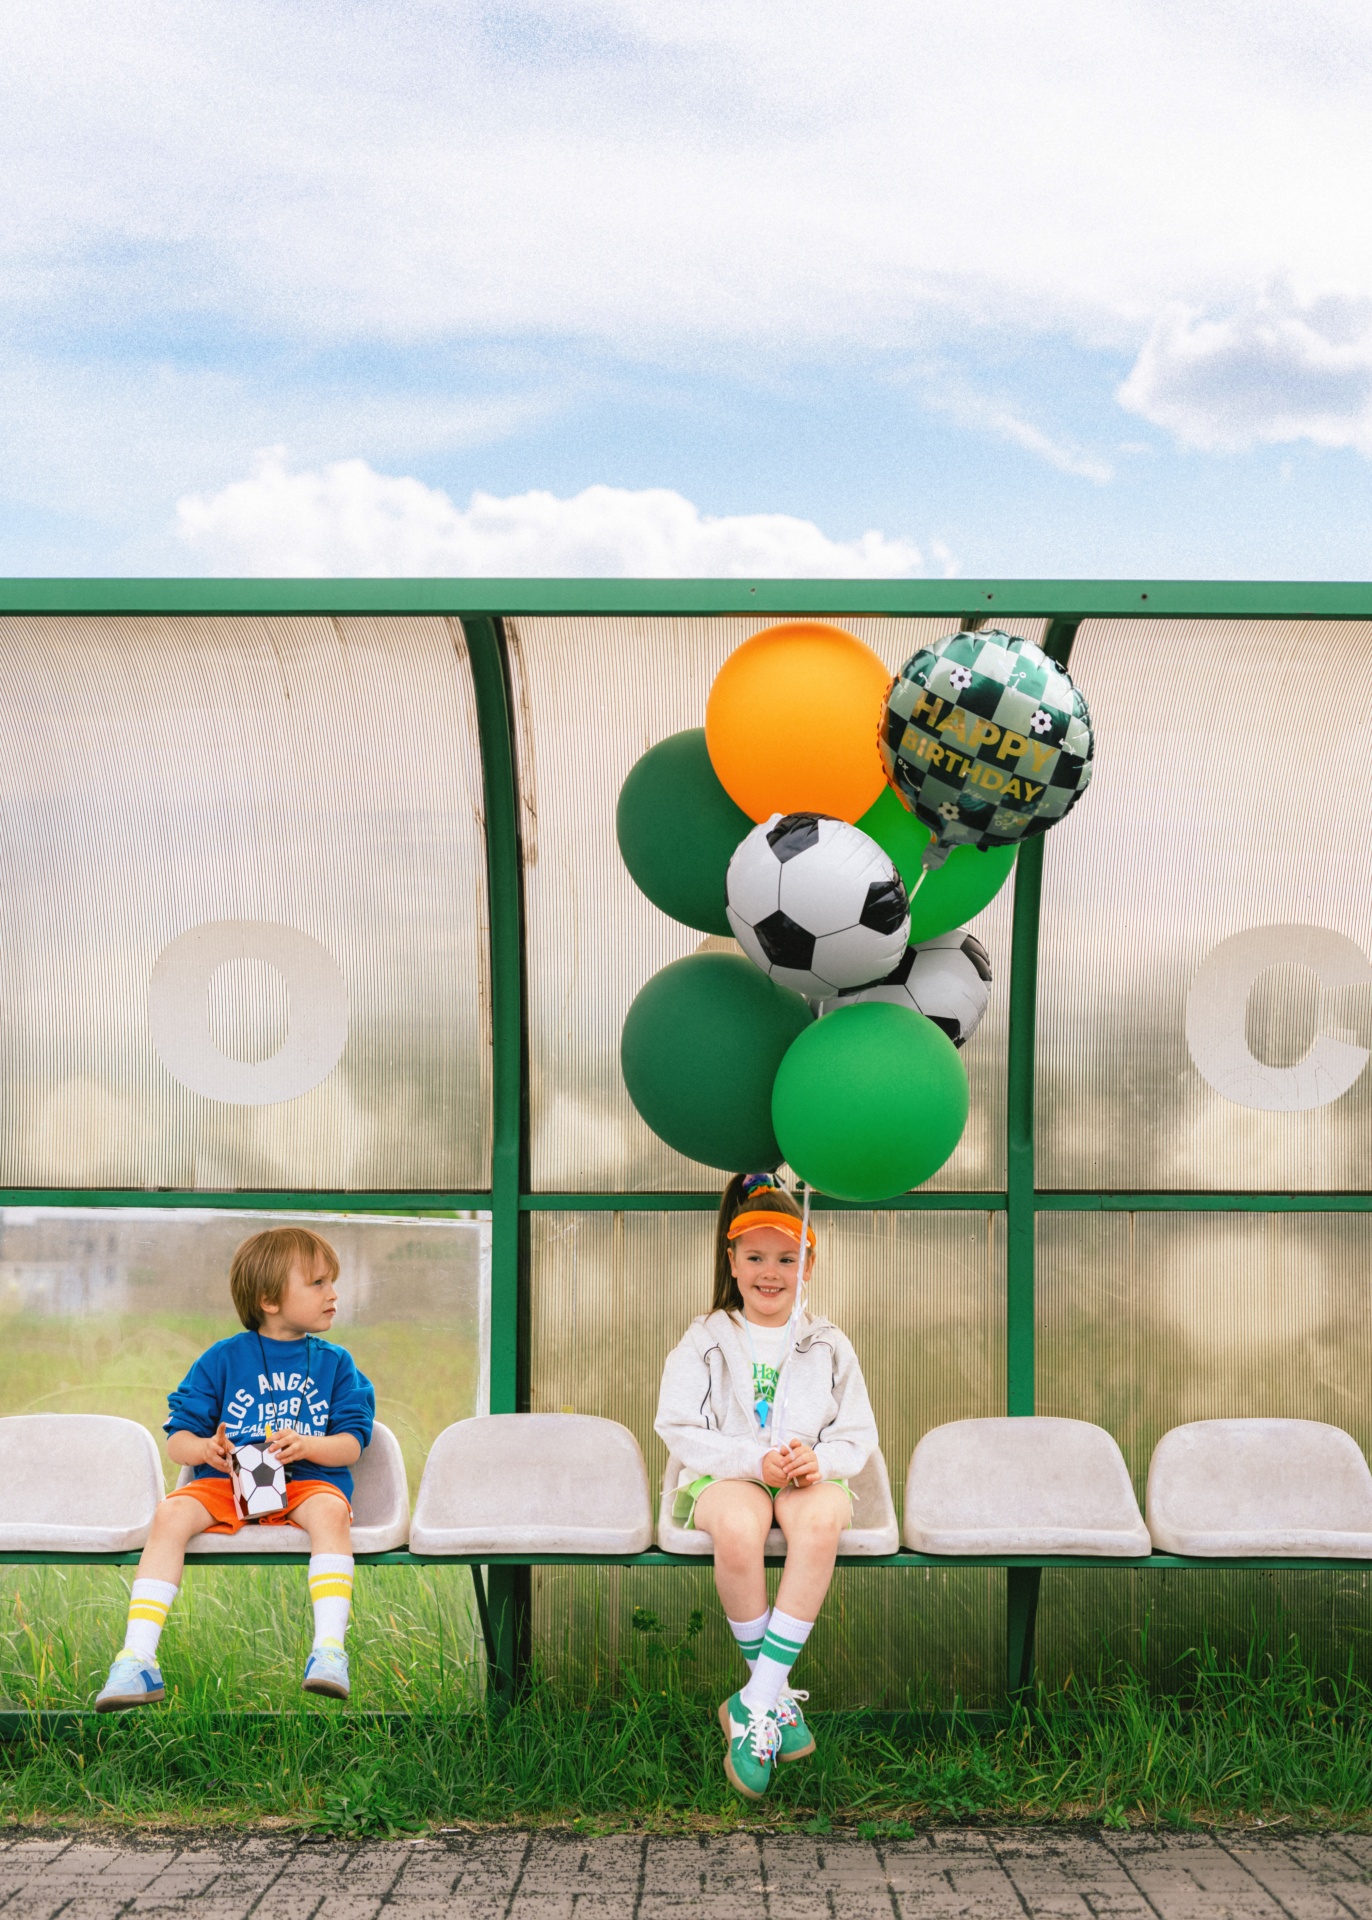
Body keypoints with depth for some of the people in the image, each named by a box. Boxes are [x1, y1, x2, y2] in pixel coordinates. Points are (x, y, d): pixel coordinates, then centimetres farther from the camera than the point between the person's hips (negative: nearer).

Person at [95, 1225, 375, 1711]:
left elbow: (352, 1444, 3)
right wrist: (204, 1449, -18)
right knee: (171, 1514, -29)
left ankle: (329, 1650, -40)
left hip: (306, 1481, 0)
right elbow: (178, 1439, 6)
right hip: (227, 1481, 1)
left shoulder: (334, 1362, 10)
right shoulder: (223, 1359, 7)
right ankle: (137, 1658, -31)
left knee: (330, 1510, -36)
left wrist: (306, 1445, -18)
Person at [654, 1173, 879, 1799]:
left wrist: (818, 1459, -15)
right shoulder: (705, 1340, 5)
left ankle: (754, 1705, -33)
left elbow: (858, 1436, 8)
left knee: (822, 1518, -37)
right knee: (736, 1528, -39)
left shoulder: (827, 1344, 10)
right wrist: (753, 1462, -17)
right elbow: (680, 1429, -2)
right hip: (725, 1475, -1)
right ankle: (777, 1696, -20)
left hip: (810, 1475, 1)